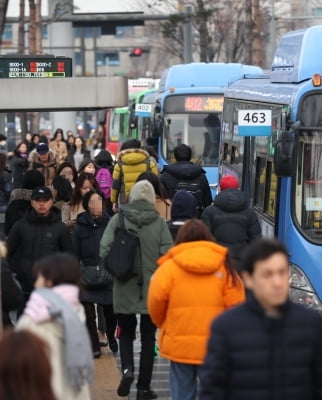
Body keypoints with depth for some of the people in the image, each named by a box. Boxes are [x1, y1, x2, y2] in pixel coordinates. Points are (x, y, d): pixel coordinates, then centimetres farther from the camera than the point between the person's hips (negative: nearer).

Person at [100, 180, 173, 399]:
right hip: (152, 289, 0)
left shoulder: (118, 219, -5)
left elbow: (104, 250, -9)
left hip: (124, 288, 0)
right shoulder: (159, 222, -6)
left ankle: (127, 369, -8)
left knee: (126, 333, 17)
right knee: (148, 338, 11)